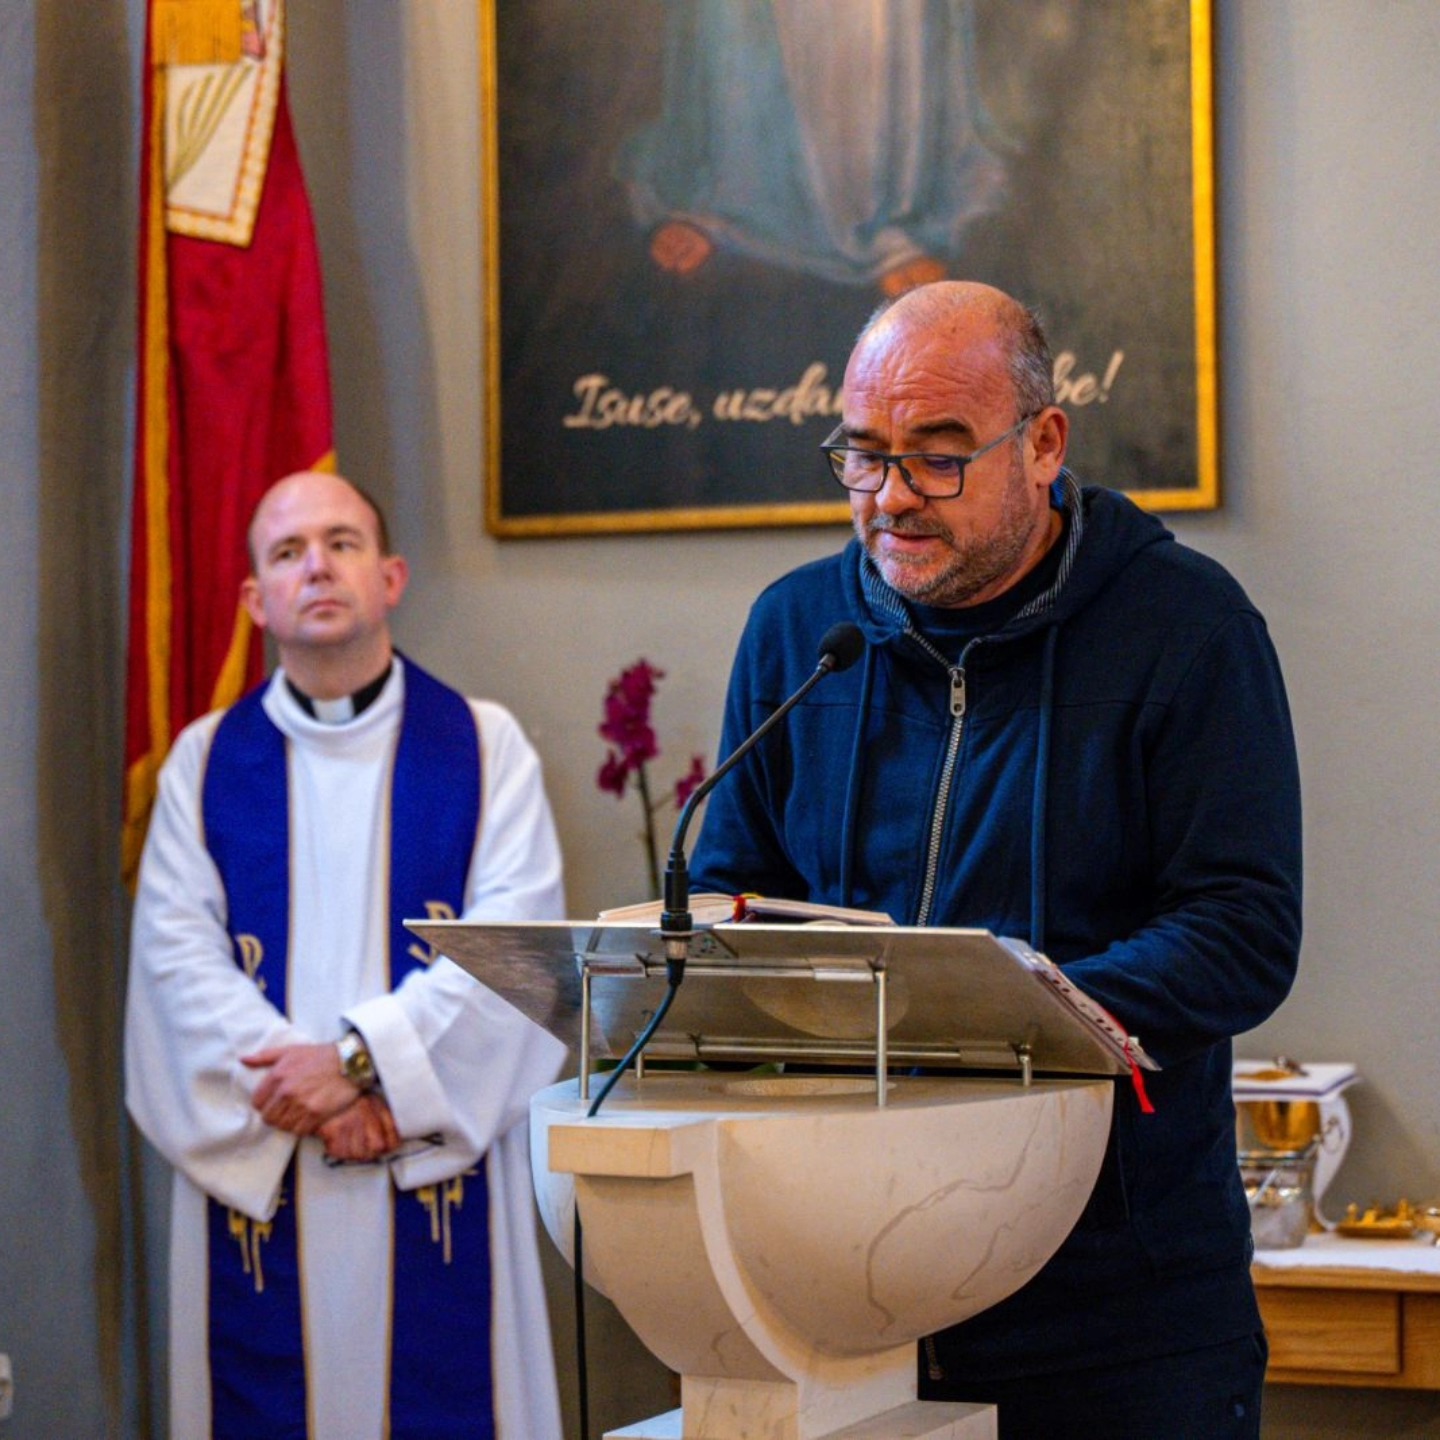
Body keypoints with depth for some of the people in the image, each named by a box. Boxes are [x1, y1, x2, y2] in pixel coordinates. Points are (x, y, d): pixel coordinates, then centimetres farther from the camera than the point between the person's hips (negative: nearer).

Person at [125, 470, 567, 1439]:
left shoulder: (486, 746, 5)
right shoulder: (205, 762, 10)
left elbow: (515, 935, -6)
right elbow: (177, 952, -1)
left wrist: (361, 1057, -17)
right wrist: (307, 1092, -14)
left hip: (438, 1175, -1)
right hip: (256, 1173, 1)